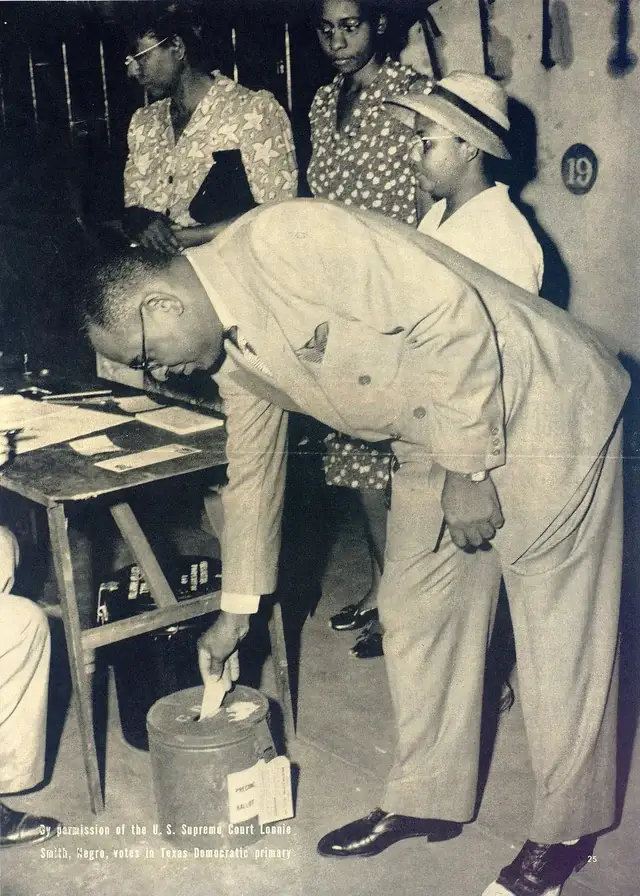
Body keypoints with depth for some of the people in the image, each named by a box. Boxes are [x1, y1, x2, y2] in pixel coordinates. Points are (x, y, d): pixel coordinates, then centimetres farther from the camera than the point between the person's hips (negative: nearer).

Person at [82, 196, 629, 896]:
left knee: (558, 628, 3)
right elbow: (252, 469, 16)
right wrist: (236, 611, 22)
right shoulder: (231, 351, 3)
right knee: (414, 614, 13)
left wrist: (466, 469, -21)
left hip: (537, 407, -9)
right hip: (431, 442, 9)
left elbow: (451, 317, -27)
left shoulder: (286, 238, -25)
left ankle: (567, 829, 21)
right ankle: (427, 799, 31)